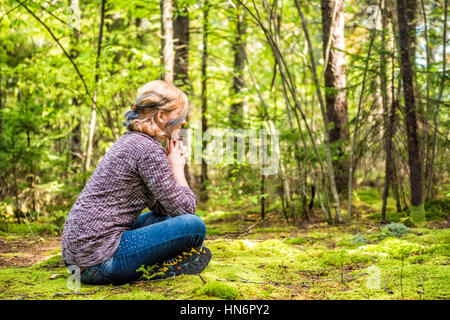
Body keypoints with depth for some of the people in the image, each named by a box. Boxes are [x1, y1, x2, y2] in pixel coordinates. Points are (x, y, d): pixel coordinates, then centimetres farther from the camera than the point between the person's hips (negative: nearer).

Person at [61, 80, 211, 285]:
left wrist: (172, 164, 10)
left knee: (166, 218, 26)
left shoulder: (130, 141, 16)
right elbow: (185, 208, -11)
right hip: (99, 258, -10)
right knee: (193, 226, -13)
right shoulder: (148, 149, -14)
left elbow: (162, 208, 19)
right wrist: (177, 166, 3)